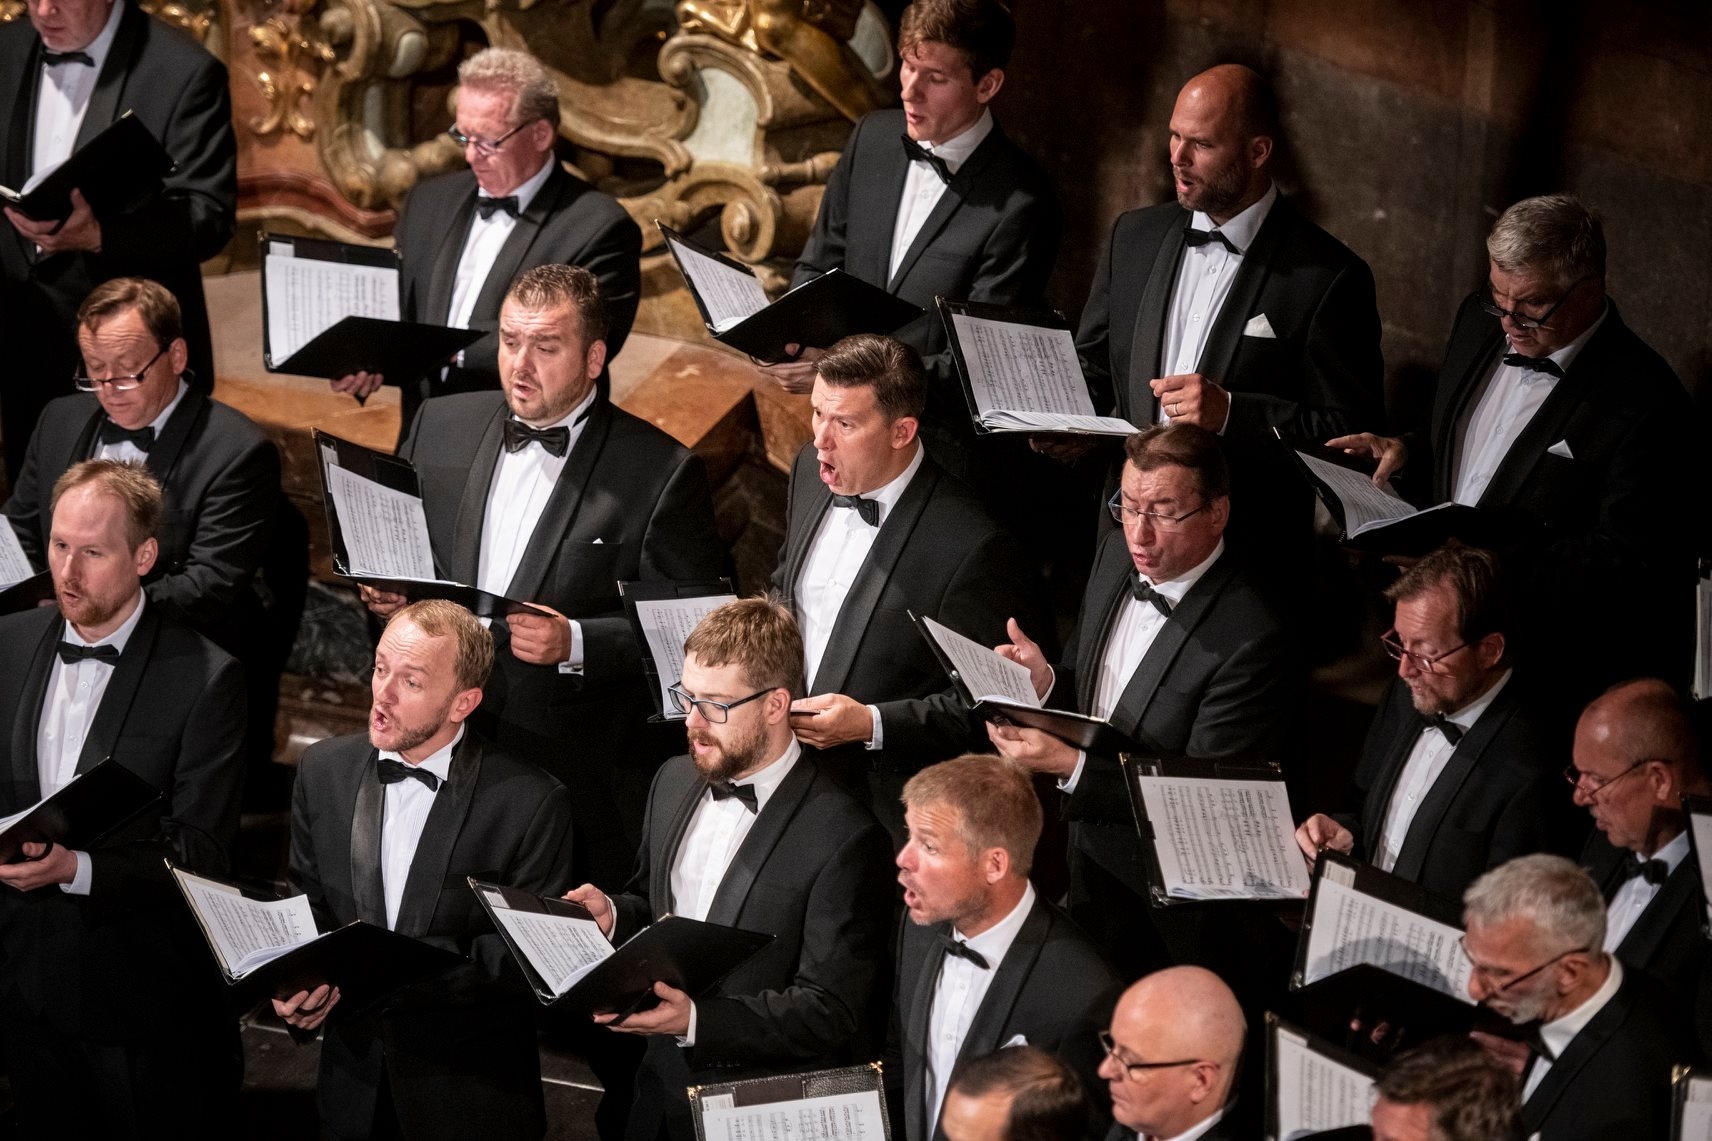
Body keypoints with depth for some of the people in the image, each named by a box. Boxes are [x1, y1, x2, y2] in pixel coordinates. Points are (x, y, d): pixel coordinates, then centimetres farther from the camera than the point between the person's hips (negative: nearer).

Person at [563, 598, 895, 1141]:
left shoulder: (843, 836, -16)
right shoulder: (674, 781, 7)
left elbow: (829, 1012, -16)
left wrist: (696, 1018, -27)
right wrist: (612, 916, 0)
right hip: (659, 1088, 7)